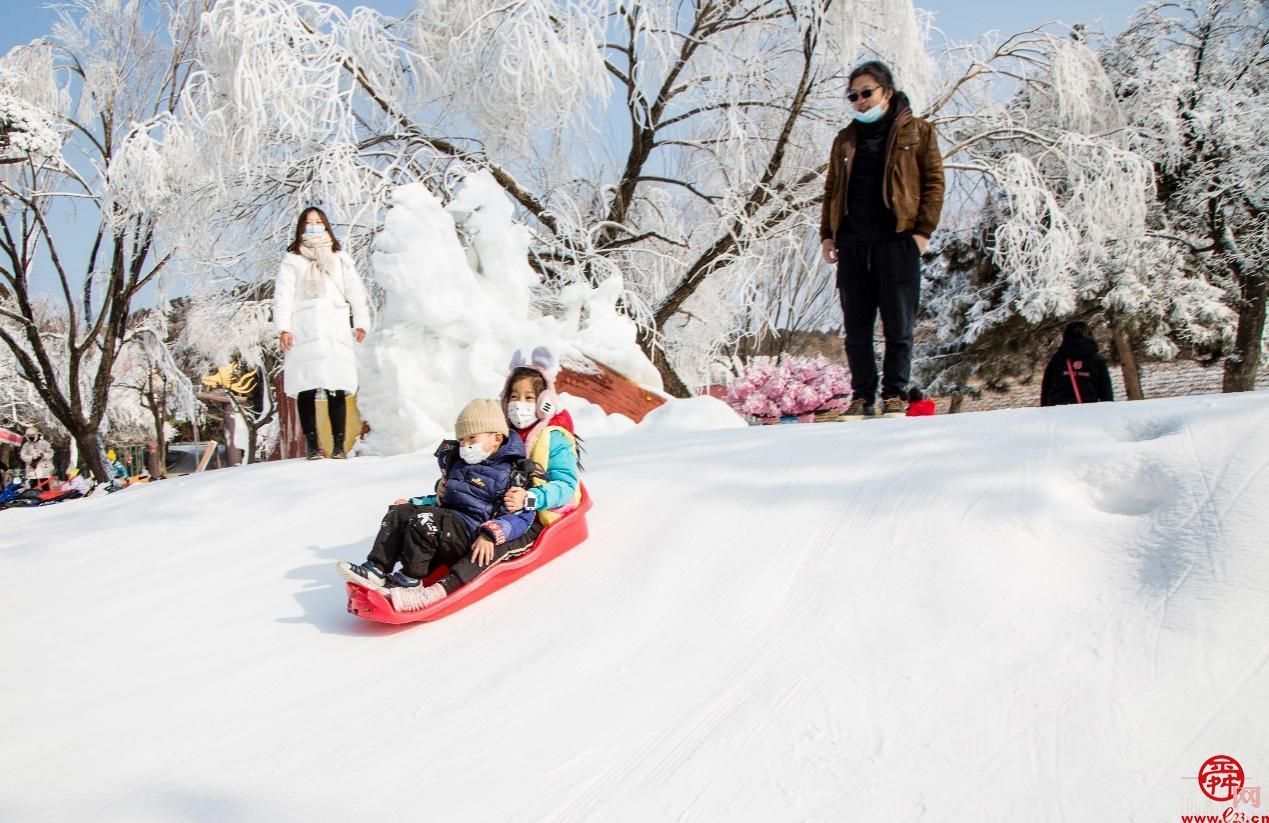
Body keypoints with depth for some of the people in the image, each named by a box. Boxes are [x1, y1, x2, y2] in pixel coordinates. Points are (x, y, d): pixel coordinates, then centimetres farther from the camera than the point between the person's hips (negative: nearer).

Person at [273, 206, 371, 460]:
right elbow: (283, 295, 6)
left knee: (337, 389, -6)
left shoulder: (340, 258, 20)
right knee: (306, 389, -5)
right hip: (303, 332, -1)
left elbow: (355, 291, 16)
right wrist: (283, 328, -5)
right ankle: (311, 444, -1)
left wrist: (361, 323, 7)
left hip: (335, 331, 1)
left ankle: (339, 444, -3)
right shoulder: (292, 260, 13)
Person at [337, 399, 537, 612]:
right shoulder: (459, 464, 22)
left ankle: (410, 580, -18)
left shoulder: (510, 474, -5)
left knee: (425, 518, -29)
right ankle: (377, 569, -15)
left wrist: (491, 534, -25)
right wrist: (414, 503, 20)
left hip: (472, 536, -8)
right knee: (399, 512, -6)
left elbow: (522, 516, -12)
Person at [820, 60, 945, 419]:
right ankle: (862, 396, 12)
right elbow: (831, 190, 20)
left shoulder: (917, 131, 8)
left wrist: (923, 230, -8)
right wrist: (827, 234, 8)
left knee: (898, 325, -2)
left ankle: (894, 395, 7)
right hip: (852, 245, 4)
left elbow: (934, 181, 2)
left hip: (897, 241, -4)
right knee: (856, 328, 4)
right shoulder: (845, 139, 19)